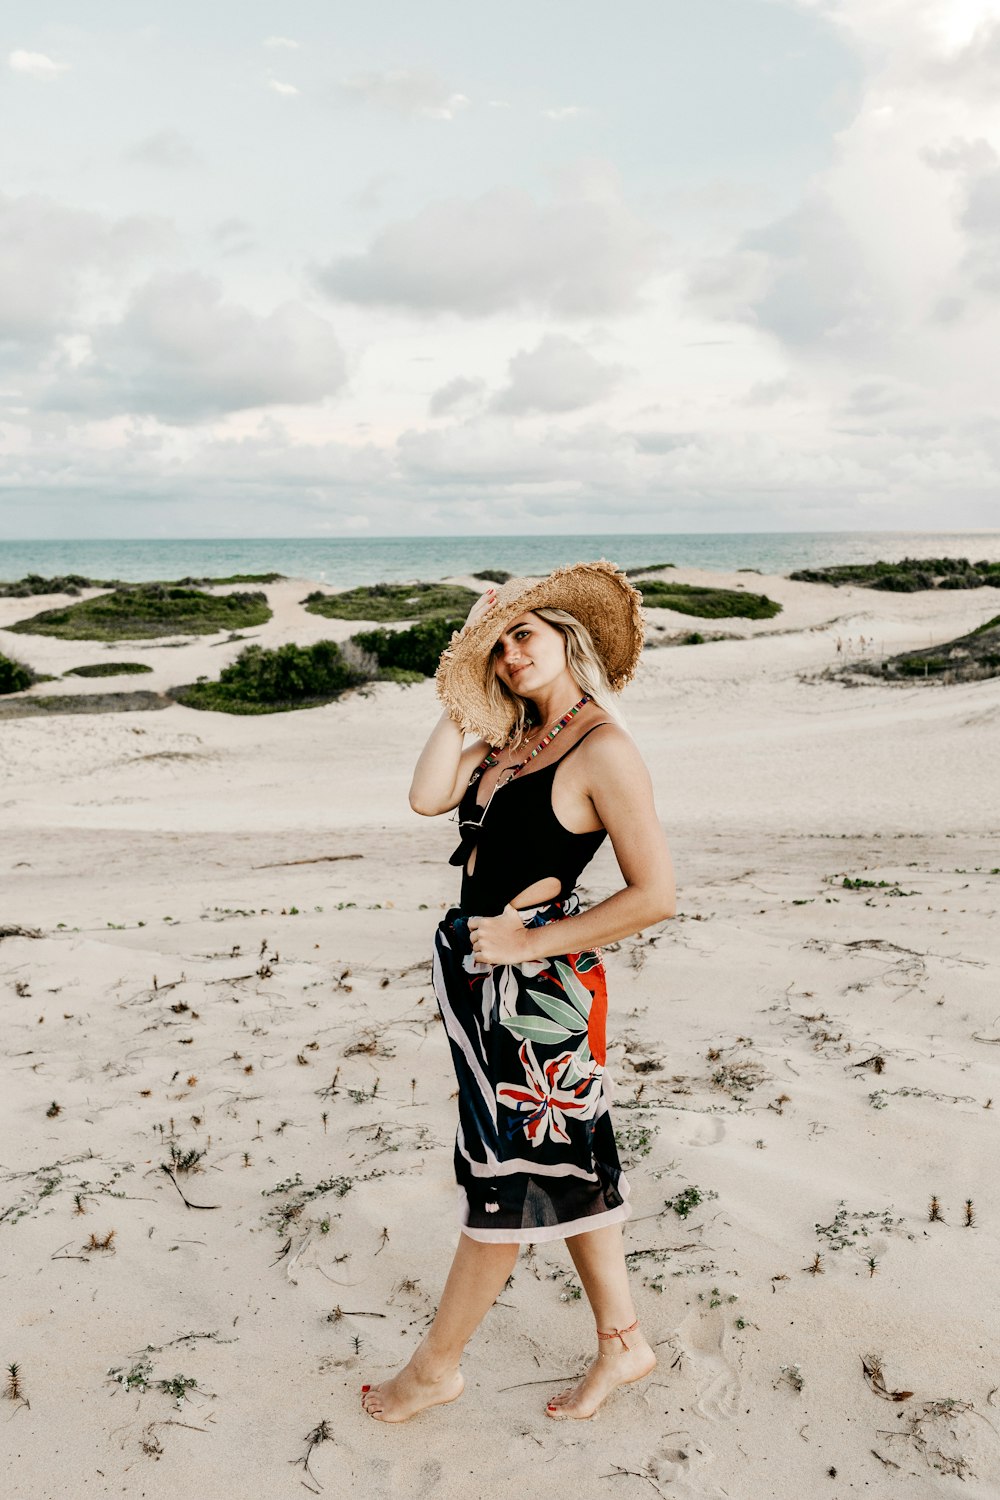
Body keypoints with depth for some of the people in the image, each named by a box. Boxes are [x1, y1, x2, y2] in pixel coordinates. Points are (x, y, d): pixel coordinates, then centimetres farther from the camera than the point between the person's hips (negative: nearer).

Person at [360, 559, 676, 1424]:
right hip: (482, 970, 9)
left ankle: (437, 1365, 26)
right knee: (565, 1161, 18)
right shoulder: (513, 738, 8)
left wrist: (530, 942, -17)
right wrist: (462, 703, -1)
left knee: (509, 1172, 9)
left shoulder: (603, 749, -17)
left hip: (535, 985, -9)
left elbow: (655, 895, -20)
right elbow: (428, 797, -3)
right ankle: (622, 1343, 34)